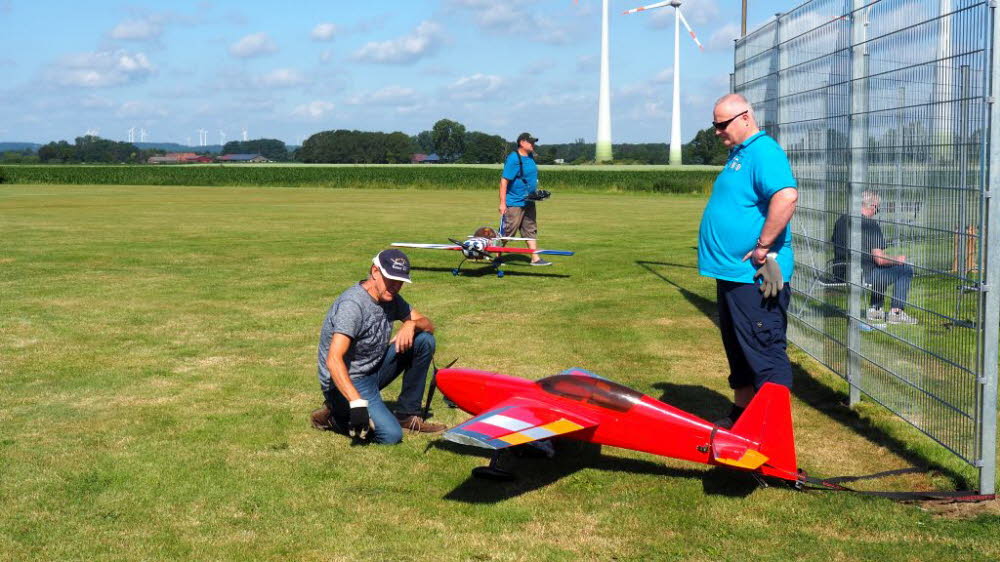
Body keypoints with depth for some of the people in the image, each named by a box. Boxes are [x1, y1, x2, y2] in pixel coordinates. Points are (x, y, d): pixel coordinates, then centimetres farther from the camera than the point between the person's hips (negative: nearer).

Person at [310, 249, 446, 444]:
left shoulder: (391, 298, 2)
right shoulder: (353, 304, -25)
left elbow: (428, 325, 7)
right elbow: (333, 360, -34)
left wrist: (411, 324, -18)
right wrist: (357, 403, -43)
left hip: (374, 371, 8)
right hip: (347, 382, -8)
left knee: (424, 340, -4)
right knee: (391, 435, -25)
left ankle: (407, 414, 3)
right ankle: (335, 416, 0)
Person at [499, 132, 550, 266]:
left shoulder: (530, 157, 9)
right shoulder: (514, 158, -17)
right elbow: (504, 181, -20)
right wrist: (502, 203, -23)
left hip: (529, 202, 9)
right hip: (514, 203, -9)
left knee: (531, 230, 10)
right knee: (506, 231, -2)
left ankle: (535, 258, 14)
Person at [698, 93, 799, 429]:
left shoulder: (763, 152, -15)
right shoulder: (738, 155, 17)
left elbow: (787, 196, -31)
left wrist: (762, 247, -25)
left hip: (755, 276, -11)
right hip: (731, 273, 11)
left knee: (765, 352, -6)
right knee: (739, 351, 20)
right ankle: (740, 417, 32)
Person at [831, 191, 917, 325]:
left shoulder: (842, 220, 8)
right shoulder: (871, 225, -16)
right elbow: (880, 260, -19)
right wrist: (898, 259, 3)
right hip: (862, 274, -8)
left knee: (880, 270, 34)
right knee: (906, 270, 5)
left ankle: (875, 309, 30)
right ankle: (896, 312, 6)